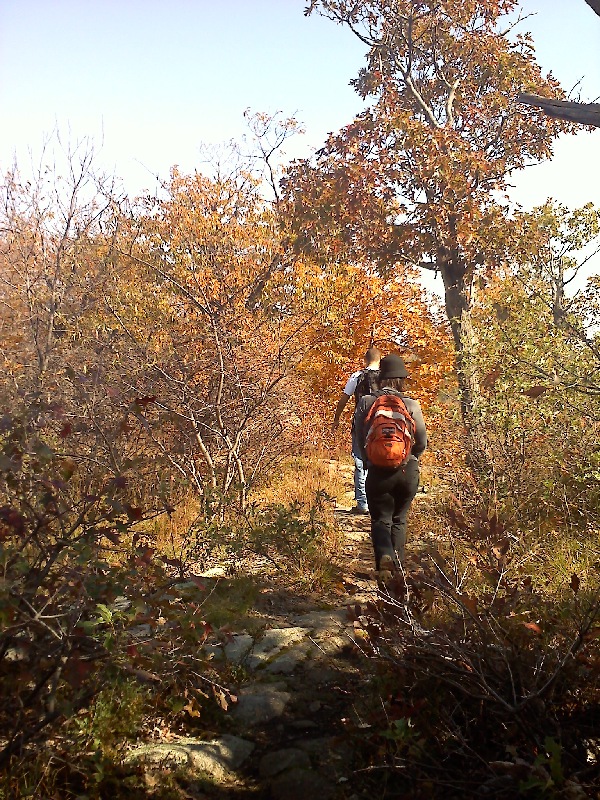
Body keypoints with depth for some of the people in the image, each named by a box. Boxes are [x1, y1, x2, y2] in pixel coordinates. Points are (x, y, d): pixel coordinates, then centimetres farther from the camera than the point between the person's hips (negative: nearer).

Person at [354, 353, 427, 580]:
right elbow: (422, 440, -1)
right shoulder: (411, 404, -4)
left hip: (378, 470, -1)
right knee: (399, 519, 19)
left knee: (381, 519, 9)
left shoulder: (366, 403, -3)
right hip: (408, 470, 1)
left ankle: (384, 555, -18)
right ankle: (397, 566, 21)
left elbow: (360, 437, 0)